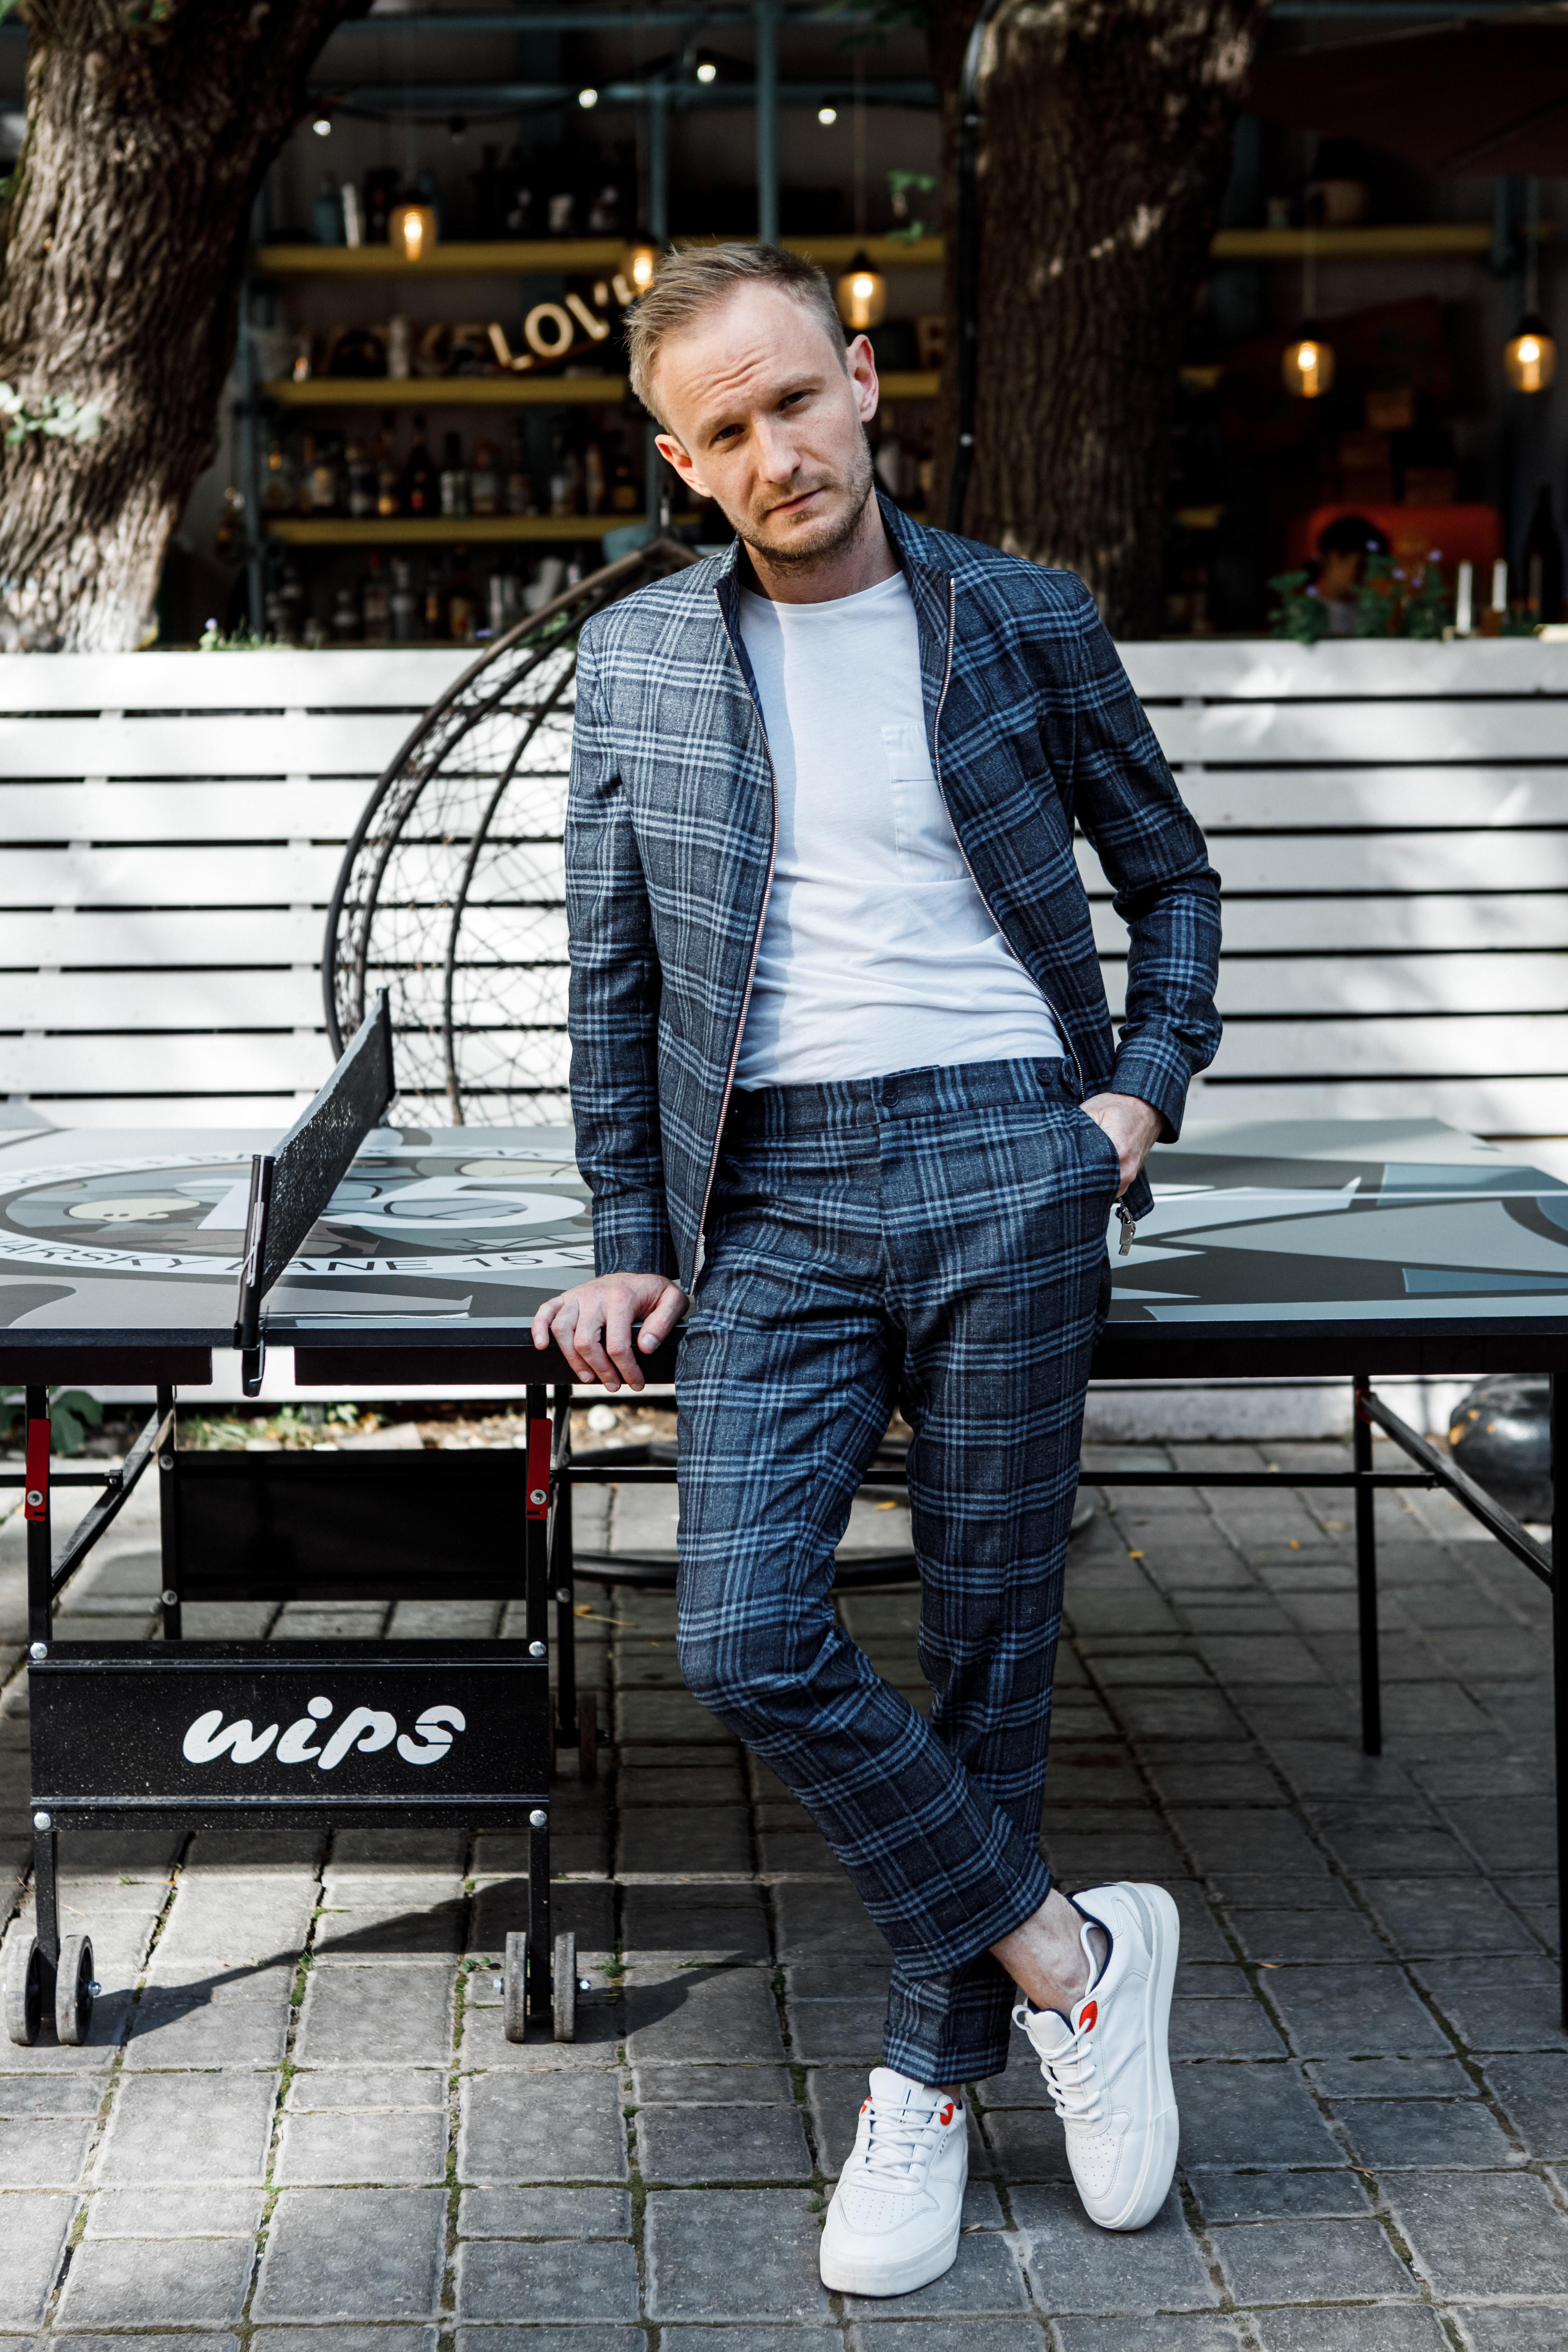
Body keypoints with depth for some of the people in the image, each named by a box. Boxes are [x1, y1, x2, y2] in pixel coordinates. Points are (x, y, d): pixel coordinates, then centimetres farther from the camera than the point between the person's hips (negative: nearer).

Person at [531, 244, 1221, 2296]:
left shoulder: (1028, 625, 8)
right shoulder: (637, 659, 11)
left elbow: (1169, 879, 18)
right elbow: (611, 978, 14)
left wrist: (1145, 1088, 3)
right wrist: (635, 1246, 8)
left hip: (1005, 1153, -1)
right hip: (776, 1183, 1)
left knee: (989, 1641, 1)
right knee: (748, 1643, -14)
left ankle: (932, 2078, 16)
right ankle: (1068, 1953, 3)